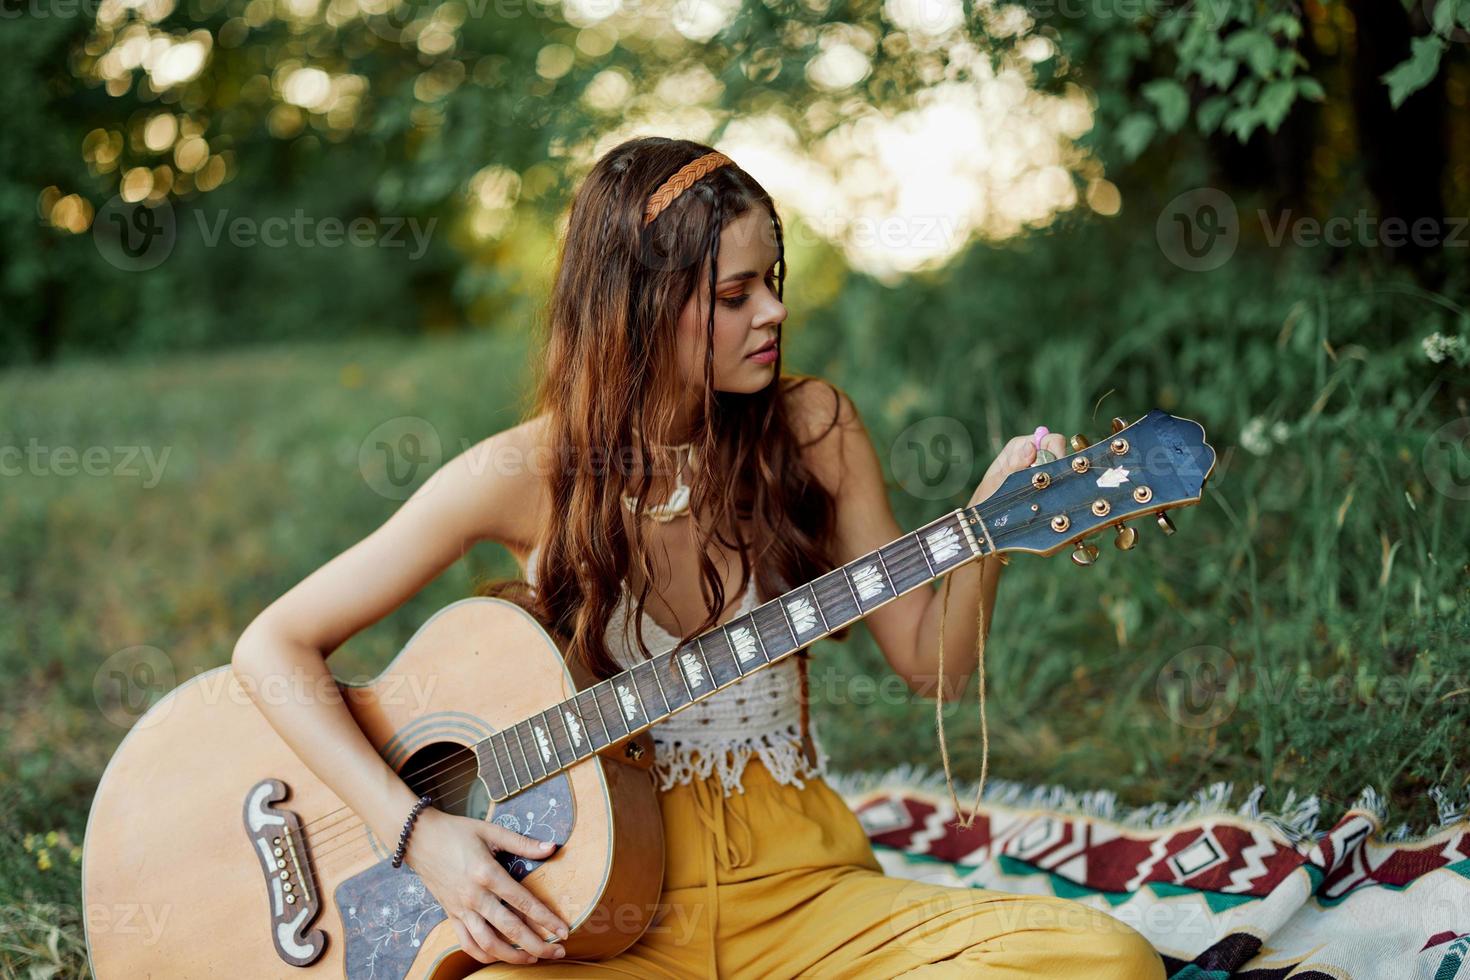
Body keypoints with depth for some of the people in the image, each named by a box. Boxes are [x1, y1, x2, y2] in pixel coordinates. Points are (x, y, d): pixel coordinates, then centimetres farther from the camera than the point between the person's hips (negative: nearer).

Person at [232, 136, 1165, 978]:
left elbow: (933, 664, 7)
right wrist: (417, 827, -17)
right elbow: (276, 645, -6)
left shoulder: (811, 427, 1)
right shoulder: (528, 475, -8)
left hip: (797, 888, 3)